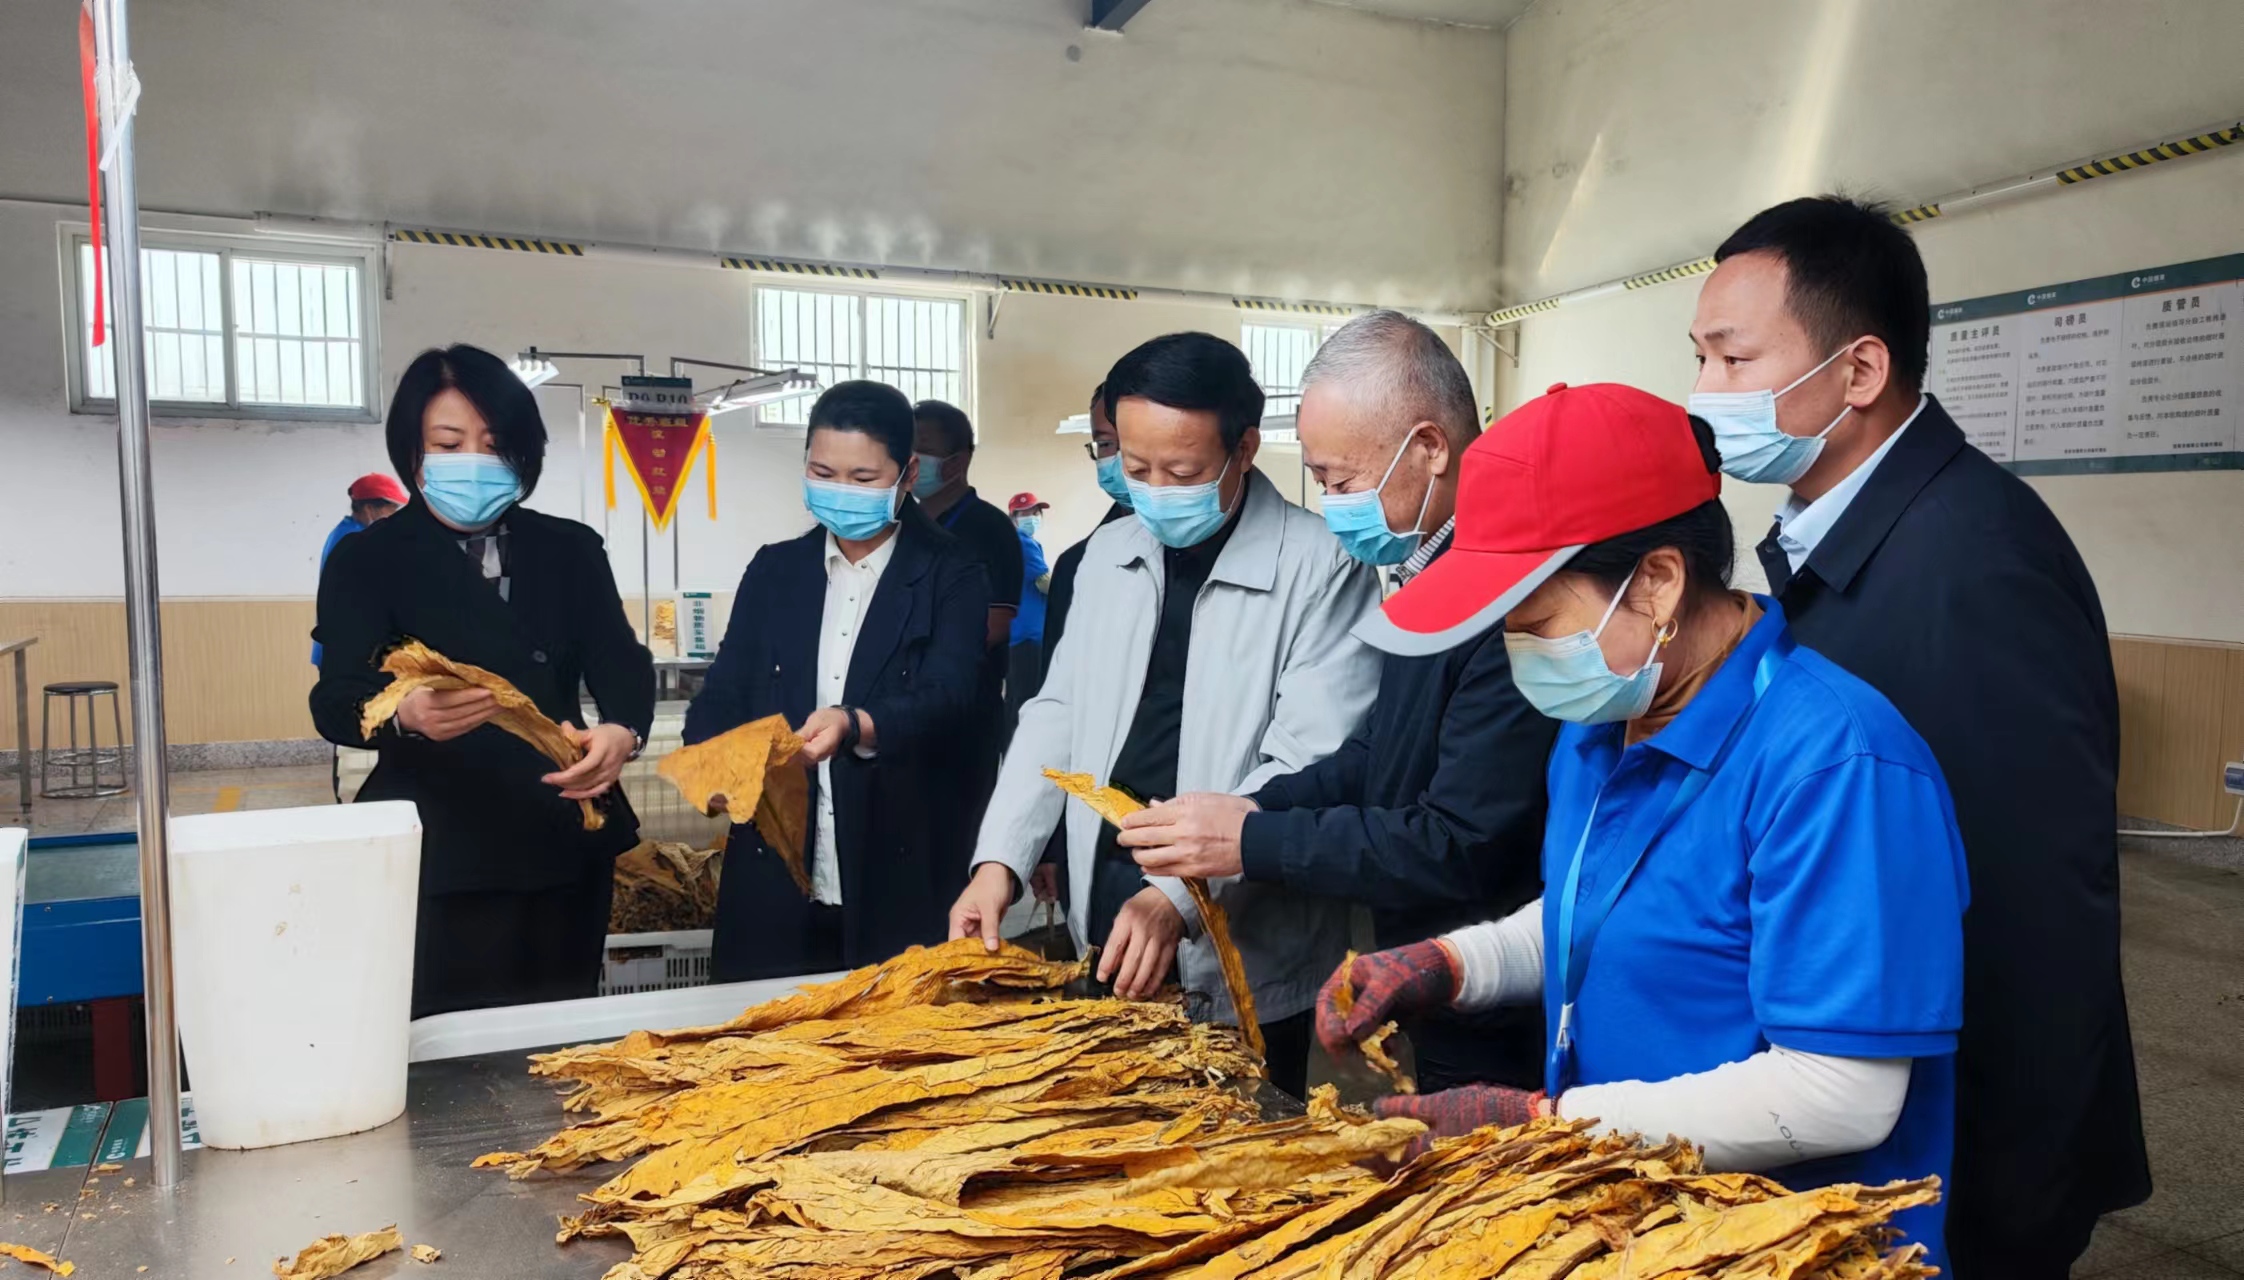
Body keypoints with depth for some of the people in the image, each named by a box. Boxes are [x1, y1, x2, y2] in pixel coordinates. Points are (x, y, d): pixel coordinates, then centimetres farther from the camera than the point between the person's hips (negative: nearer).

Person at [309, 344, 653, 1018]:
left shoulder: (571, 550, 9)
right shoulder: (367, 560, 2)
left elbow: (622, 665, -1)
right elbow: (336, 701, -11)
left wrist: (622, 731, -24)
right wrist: (408, 714, -34)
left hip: (564, 849, 3)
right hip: (437, 858, -3)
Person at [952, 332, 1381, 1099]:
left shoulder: (1322, 568, -14)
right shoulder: (1108, 554, 6)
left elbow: (1311, 770, -18)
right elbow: (1059, 714, 10)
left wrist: (1177, 894, -25)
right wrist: (999, 861, -2)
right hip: (1104, 942, 6)